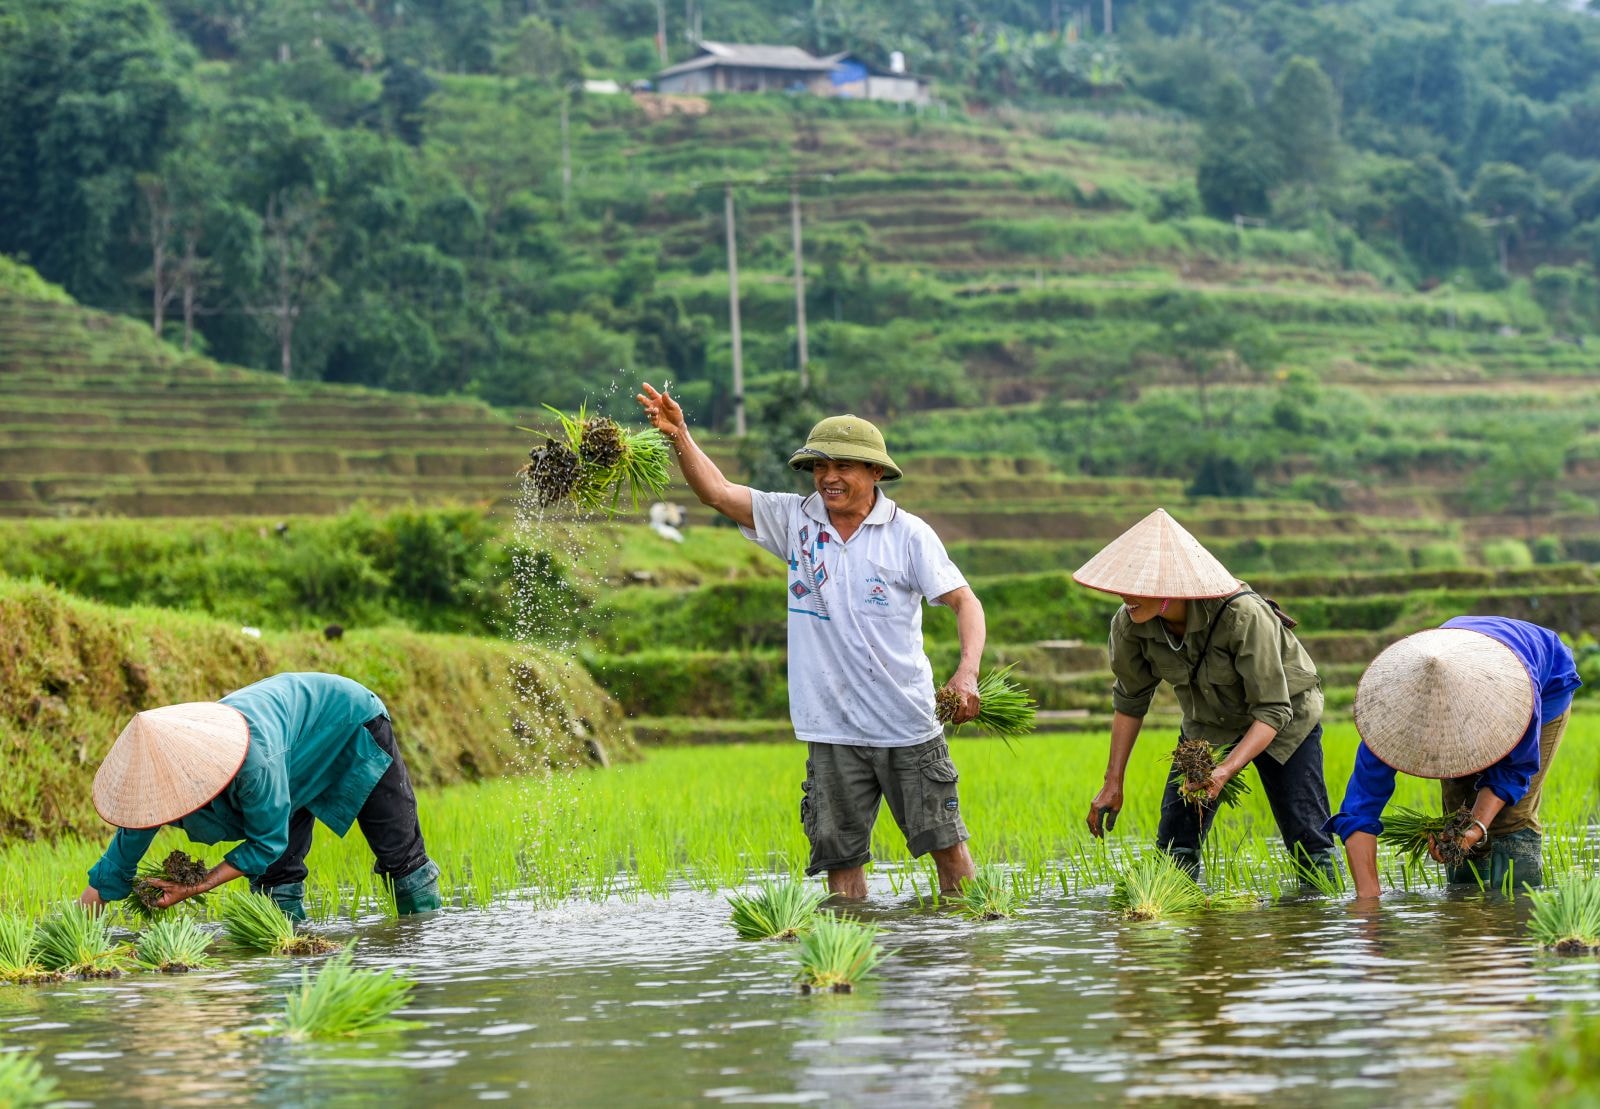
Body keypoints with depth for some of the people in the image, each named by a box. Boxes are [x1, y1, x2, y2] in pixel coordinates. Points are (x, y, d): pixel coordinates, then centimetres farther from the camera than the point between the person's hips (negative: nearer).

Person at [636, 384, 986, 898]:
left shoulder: (909, 534, -4)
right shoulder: (796, 520, 4)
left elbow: (964, 601, -5)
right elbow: (718, 492, 1)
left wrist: (967, 671, -21)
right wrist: (679, 435, -15)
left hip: (908, 726, -2)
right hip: (833, 731, 2)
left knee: (945, 844, 3)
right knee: (839, 856, 5)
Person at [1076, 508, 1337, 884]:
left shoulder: (1244, 617, -39)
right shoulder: (1129, 626, -23)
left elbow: (1272, 712, -34)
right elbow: (1130, 700, -3)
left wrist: (1225, 770, -47)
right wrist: (1113, 782, -3)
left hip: (1284, 721, -4)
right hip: (1207, 723, 4)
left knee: (1308, 842, -9)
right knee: (1175, 843, -6)